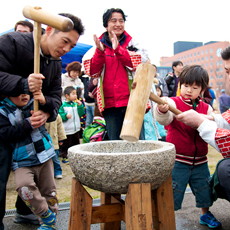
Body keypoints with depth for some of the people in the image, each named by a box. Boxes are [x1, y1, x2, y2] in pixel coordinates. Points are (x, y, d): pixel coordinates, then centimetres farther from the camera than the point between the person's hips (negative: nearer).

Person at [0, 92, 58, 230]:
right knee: (24, 186, -25)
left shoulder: (34, 103, 3)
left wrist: (44, 101, -15)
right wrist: (28, 124, -21)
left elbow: (54, 106, 7)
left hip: (44, 156, 3)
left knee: (48, 190, 10)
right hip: (22, 161, -3)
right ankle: (47, 216, -1)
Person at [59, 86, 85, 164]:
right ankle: (64, 157, 15)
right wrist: (65, 116, -29)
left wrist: (80, 106, -5)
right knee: (66, 144, 2)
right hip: (67, 130, -6)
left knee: (76, 143, 16)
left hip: (76, 129, 6)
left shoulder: (75, 104, 7)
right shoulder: (63, 105, -10)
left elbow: (81, 114, 7)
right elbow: (60, 115, -12)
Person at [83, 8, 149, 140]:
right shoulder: (99, 45, 12)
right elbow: (92, 72, 2)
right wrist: (100, 51, -13)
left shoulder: (133, 44, 10)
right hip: (110, 103, 2)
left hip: (131, 100, -1)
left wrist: (117, 49, -15)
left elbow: (138, 65, -7)